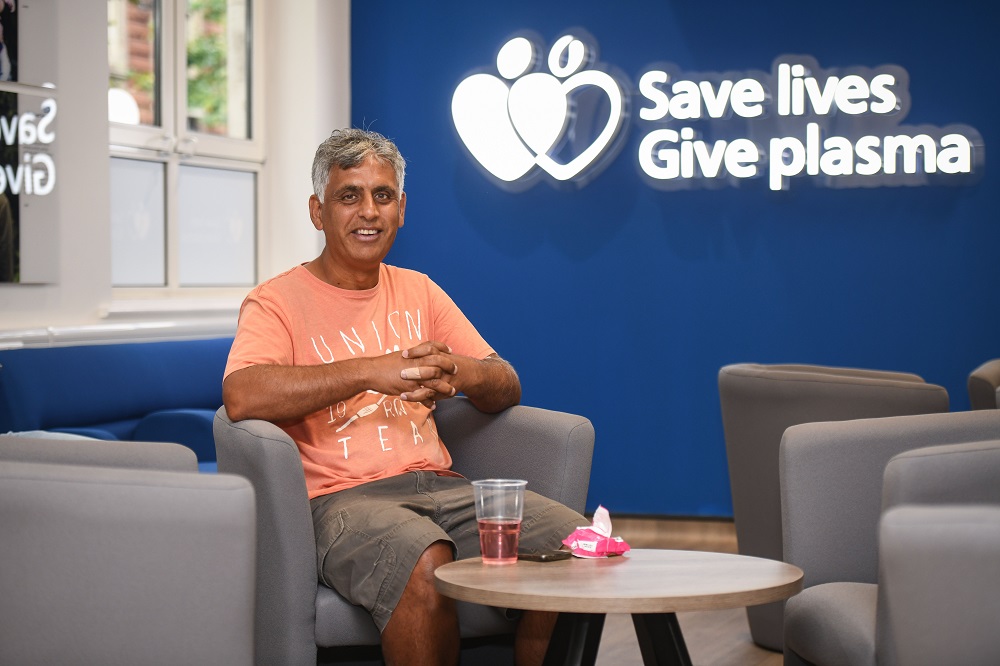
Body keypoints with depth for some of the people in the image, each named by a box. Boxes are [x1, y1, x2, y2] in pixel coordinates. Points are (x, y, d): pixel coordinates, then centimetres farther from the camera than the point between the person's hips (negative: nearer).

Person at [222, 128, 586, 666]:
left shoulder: (419, 292, 21)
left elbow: (507, 387, 17)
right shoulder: (279, 301, 2)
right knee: (425, 563, -37)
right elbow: (241, 397, -18)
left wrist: (461, 374, -9)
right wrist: (372, 371, -21)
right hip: (341, 496, -5)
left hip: (438, 485, 6)